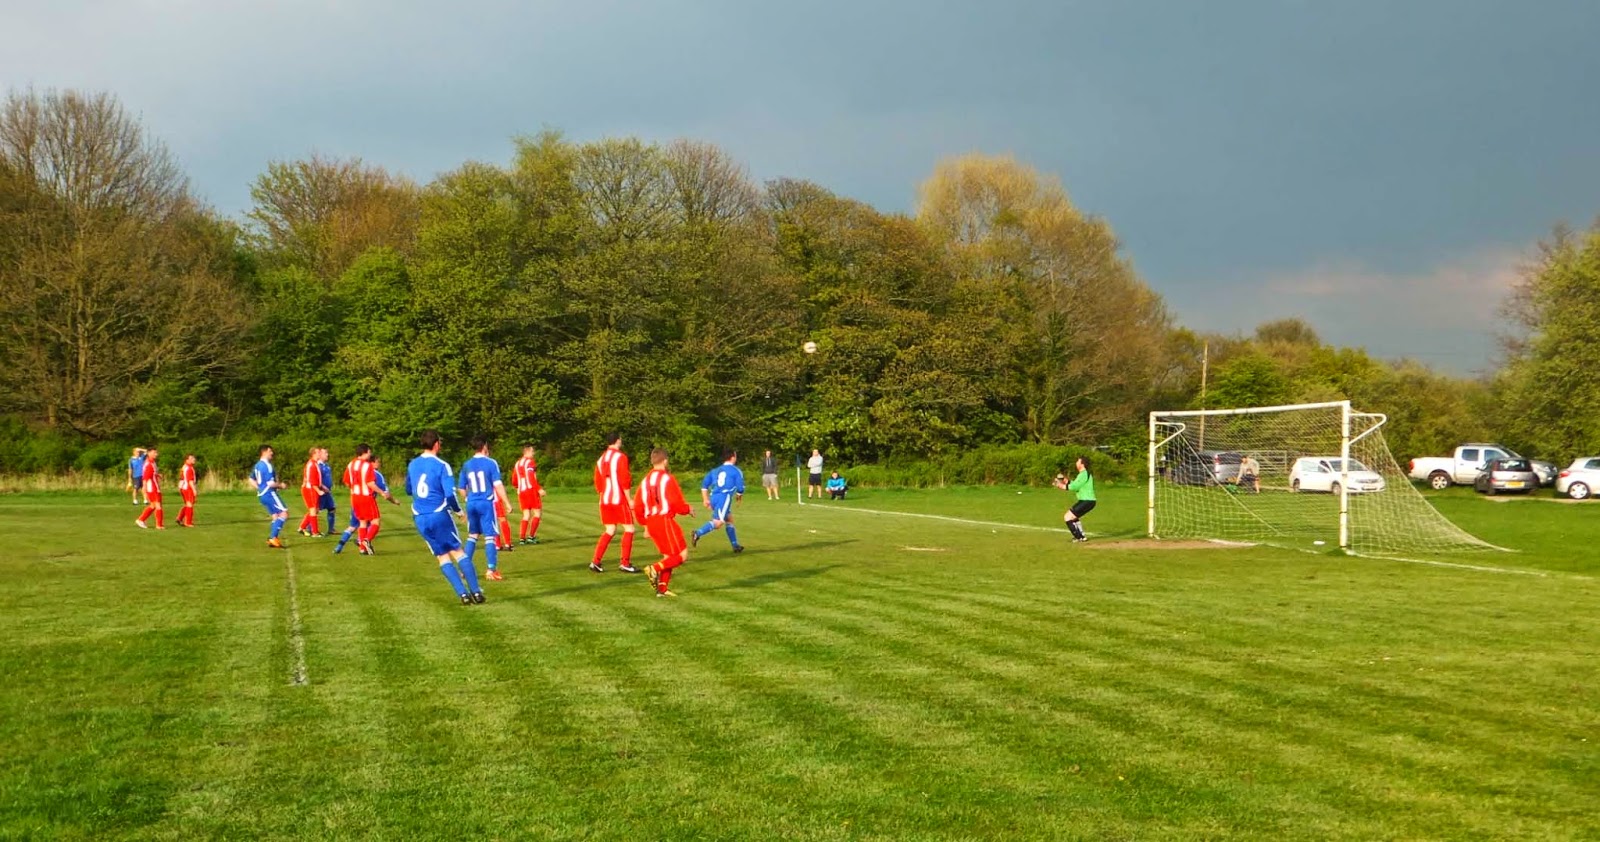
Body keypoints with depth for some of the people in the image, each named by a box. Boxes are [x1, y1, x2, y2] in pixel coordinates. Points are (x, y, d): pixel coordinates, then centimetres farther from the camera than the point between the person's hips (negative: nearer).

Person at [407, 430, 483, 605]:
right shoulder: (441, 465, -9)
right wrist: (458, 510, 0)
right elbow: (450, 493, -16)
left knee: (442, 556, 8)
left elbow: (409, 490, 22)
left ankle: (463, 594, 0)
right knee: (457, 551, 6)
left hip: (420, 518, 4)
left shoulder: (412, 465, 9)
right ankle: (476, 592, 4)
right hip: (439, 515, -4)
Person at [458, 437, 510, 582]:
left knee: (472, 536, 18)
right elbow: (498, 485, -12)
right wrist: (507, 503, -9)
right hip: (487, 503, -5)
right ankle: (491, 570, -7)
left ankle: (465, 568, 17)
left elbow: (462, 489, 13)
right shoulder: (491, 463, -6)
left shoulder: (466, 465, 8)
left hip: (471, 504, 5)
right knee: (491, 536, -2)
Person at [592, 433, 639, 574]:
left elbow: (598, 483, 15)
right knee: (629, 529, 1)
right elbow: (624, 480, -14)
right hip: (619, 499, -7)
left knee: (609, 531, 13)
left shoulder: (601, 459, 12)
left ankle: (596, 562, 5)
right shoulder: (620, 457, -9)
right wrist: (629, 499, -10)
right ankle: (625, 563, -2)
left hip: (605, 500, 7)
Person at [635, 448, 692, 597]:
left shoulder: (645, 480, 11)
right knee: (682, 555, -3)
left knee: (668, 556, 17)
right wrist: (688, 509, 9)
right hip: (666, 520, -8)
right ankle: (655, 568, -19)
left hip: (651, 522, 8)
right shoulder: (667, 479, -9)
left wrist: (646, 524, 24)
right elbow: (678, 504, -12)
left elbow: (638, 508, 12)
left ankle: (662, 589, 11)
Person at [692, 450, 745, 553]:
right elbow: (740, 487, 0)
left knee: (729, 520, 21)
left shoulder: (715, 470, 20)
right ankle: (698, 534, -36)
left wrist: (705, 499, 16)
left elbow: (704, 484, 14)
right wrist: (739, 495, 22)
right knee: (718, 523, -16)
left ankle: (736, 546, 26)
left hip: (713, 498, 8)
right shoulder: (736, 471, 4)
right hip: (724, 498, -8)